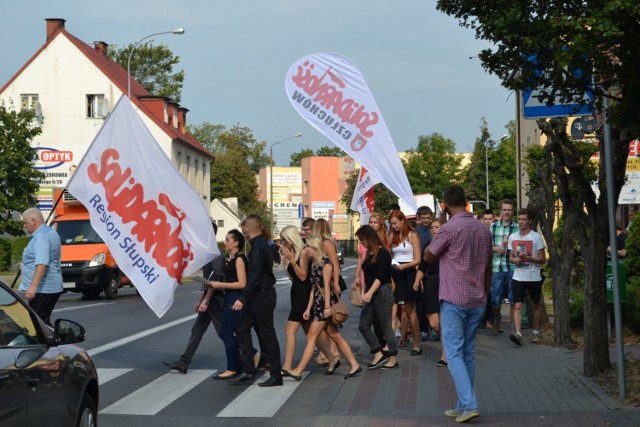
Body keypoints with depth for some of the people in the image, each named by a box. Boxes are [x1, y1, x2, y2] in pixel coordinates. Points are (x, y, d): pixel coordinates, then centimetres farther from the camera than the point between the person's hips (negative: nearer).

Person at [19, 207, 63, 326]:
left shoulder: (41, 237, -16)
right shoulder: (50, 232, 17)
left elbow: (42, 264, -27)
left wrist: (33, 286, -32)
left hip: (42, 289, -11)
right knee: (43, 322, 12)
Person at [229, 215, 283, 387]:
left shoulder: (258, 247, -18)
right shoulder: (262, 244, 12)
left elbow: (254, 277, -26)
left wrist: (242, 298, -28)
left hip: (262, 295, -10)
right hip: (257, 295, 10)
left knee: (267, 334, -3)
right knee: (242, 328, 9)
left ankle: (276, 375, 5)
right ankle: (248, 371, 11)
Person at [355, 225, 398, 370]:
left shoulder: (382, 252, -11)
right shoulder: (369, 253, 13)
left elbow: (380, 276, -19)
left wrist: (369, 293, -26)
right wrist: (363, 291, 4)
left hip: (383, 293, -9)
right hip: (370, 294, 9)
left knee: (386, 326, -2)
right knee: (363, 325, 3)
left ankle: (393, 358, 9)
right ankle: (379, 355, 9)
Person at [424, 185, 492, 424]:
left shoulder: (450, 228, -13)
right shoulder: (483, 229, 8)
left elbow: (428, 257, 0)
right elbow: (488, 268, 14)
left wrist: (440, 225, 5)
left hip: (454, 300, -6)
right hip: (477, 301, 6)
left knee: (454, 354, -3)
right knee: (468, 354, 11)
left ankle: (469, 404, -13)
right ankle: (463, 406, 14)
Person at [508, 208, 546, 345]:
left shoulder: (536, 237, -7)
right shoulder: (512, 237, 6)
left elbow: (543, 259, -7)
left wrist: (527, 258, -21)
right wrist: (514, 260, -7)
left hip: (534, 277, -2)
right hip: (518, 277, 2)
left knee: (536, 305, 13)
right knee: (517, 305, -11)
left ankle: (536, 332, 25)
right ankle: (517, 333, -19)